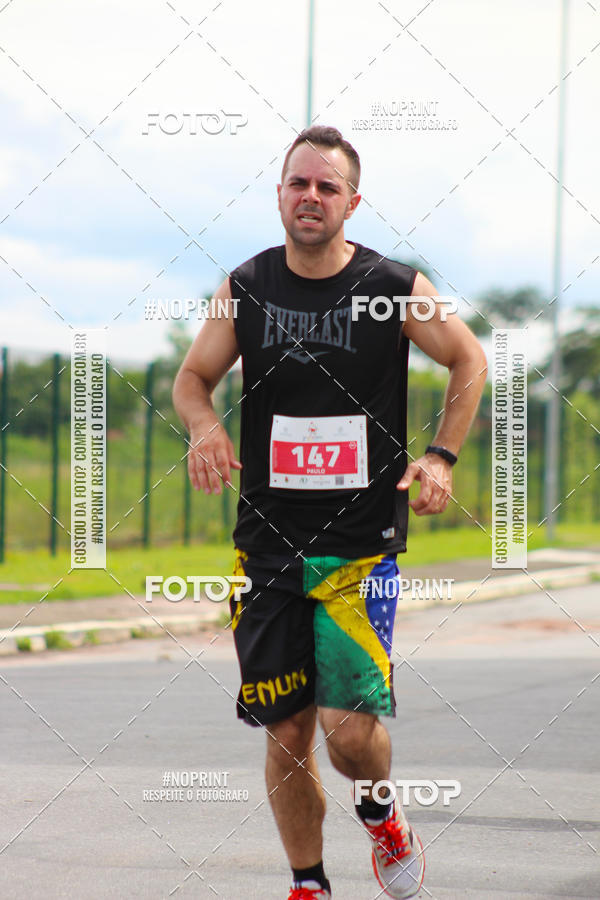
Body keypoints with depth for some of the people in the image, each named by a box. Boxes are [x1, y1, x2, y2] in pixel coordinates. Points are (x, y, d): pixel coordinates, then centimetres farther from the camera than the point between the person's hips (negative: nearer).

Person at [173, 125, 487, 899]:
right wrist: (204, 425, -9)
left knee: (350, 726, -12)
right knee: (287, 733, 4)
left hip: (362, 544, -2)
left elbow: (468, 362, 11)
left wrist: (441, 456, -2)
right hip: (269, 541, 2)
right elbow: (193, 377, 13)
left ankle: (380, 812, 22)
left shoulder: (398, 290, -3)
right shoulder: (245, 287, 3)